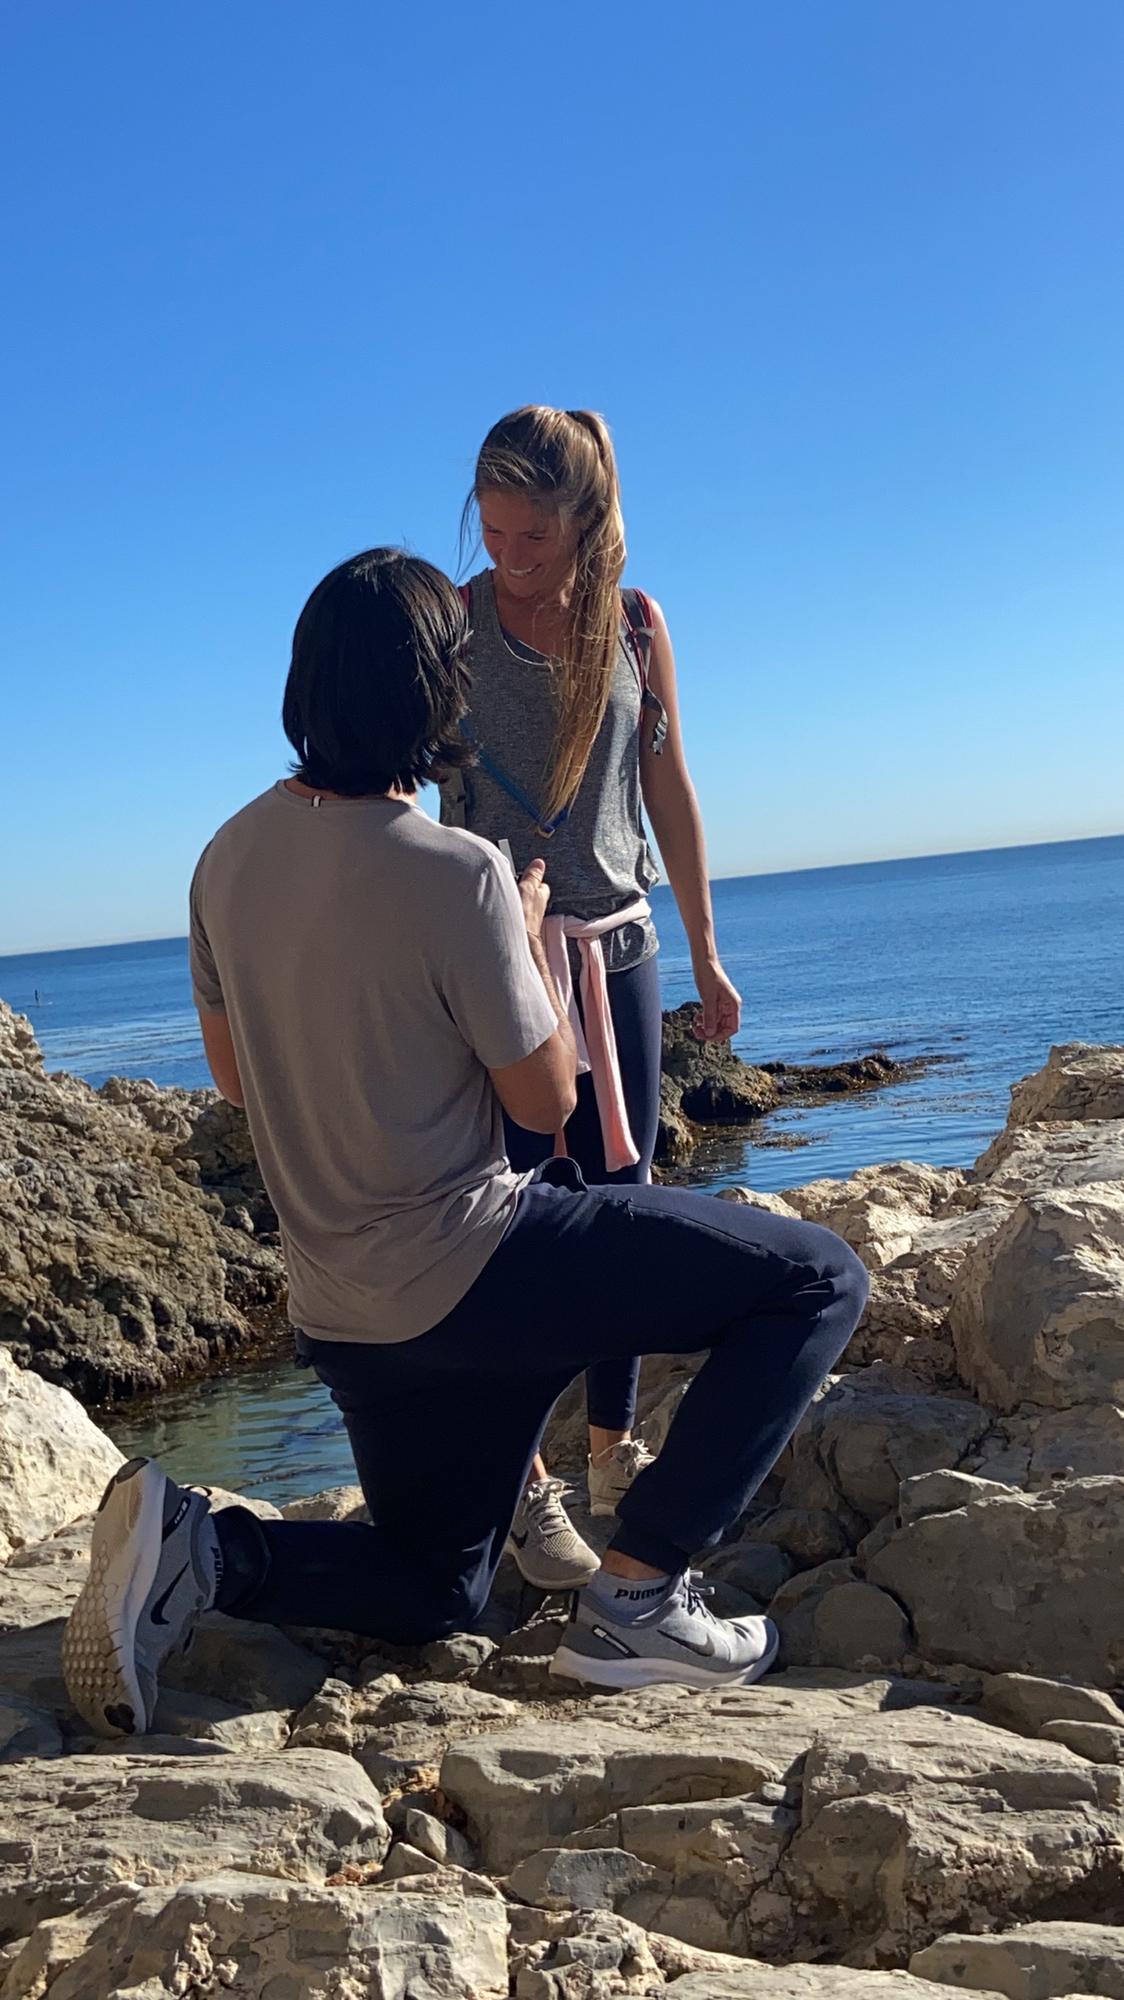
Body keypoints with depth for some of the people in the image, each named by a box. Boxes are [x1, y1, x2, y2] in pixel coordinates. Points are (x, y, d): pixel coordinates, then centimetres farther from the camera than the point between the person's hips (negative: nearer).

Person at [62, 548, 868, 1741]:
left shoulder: (229, 857, 2)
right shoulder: (456, 875, -20)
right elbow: (545, 1100, -9)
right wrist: (529, 933, 6)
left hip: (339, 1313, 8)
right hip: (464, 1273, -8)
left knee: (431, 1593, 28)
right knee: (819, 1279, -1)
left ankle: (193, 1546, 3)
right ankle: (637, 1595, -4)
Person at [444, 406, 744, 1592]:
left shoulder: (635, 625, 3)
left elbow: (669, 792, 9)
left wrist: (706, 955, 11)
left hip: (617, 950, 4)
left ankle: (614, 1455, 25)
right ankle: (526, 1489, 12)